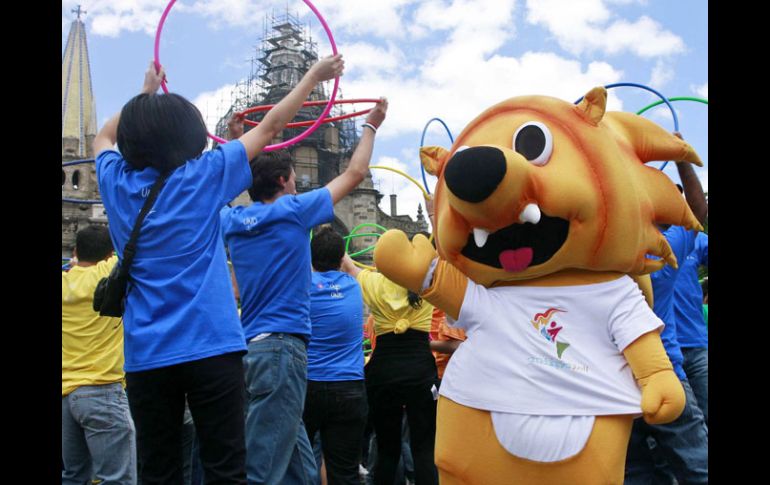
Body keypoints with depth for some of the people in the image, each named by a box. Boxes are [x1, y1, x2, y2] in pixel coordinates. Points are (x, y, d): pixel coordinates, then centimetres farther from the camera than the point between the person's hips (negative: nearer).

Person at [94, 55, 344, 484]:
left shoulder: (118, 182, 6)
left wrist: (147, 92, 39)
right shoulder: (203, 176, -2)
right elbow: (269, 127, 8)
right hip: (210, 347, -4)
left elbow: (106, 135, 30)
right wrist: (315, 76, 19)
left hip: (146, 356, 4)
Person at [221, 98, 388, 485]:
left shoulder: (232, 219, 11)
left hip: (251, 347, 8)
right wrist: (371, 124, 22)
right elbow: (355, 172, 8)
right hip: (282, 346, -8)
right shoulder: (293, 211, -3)